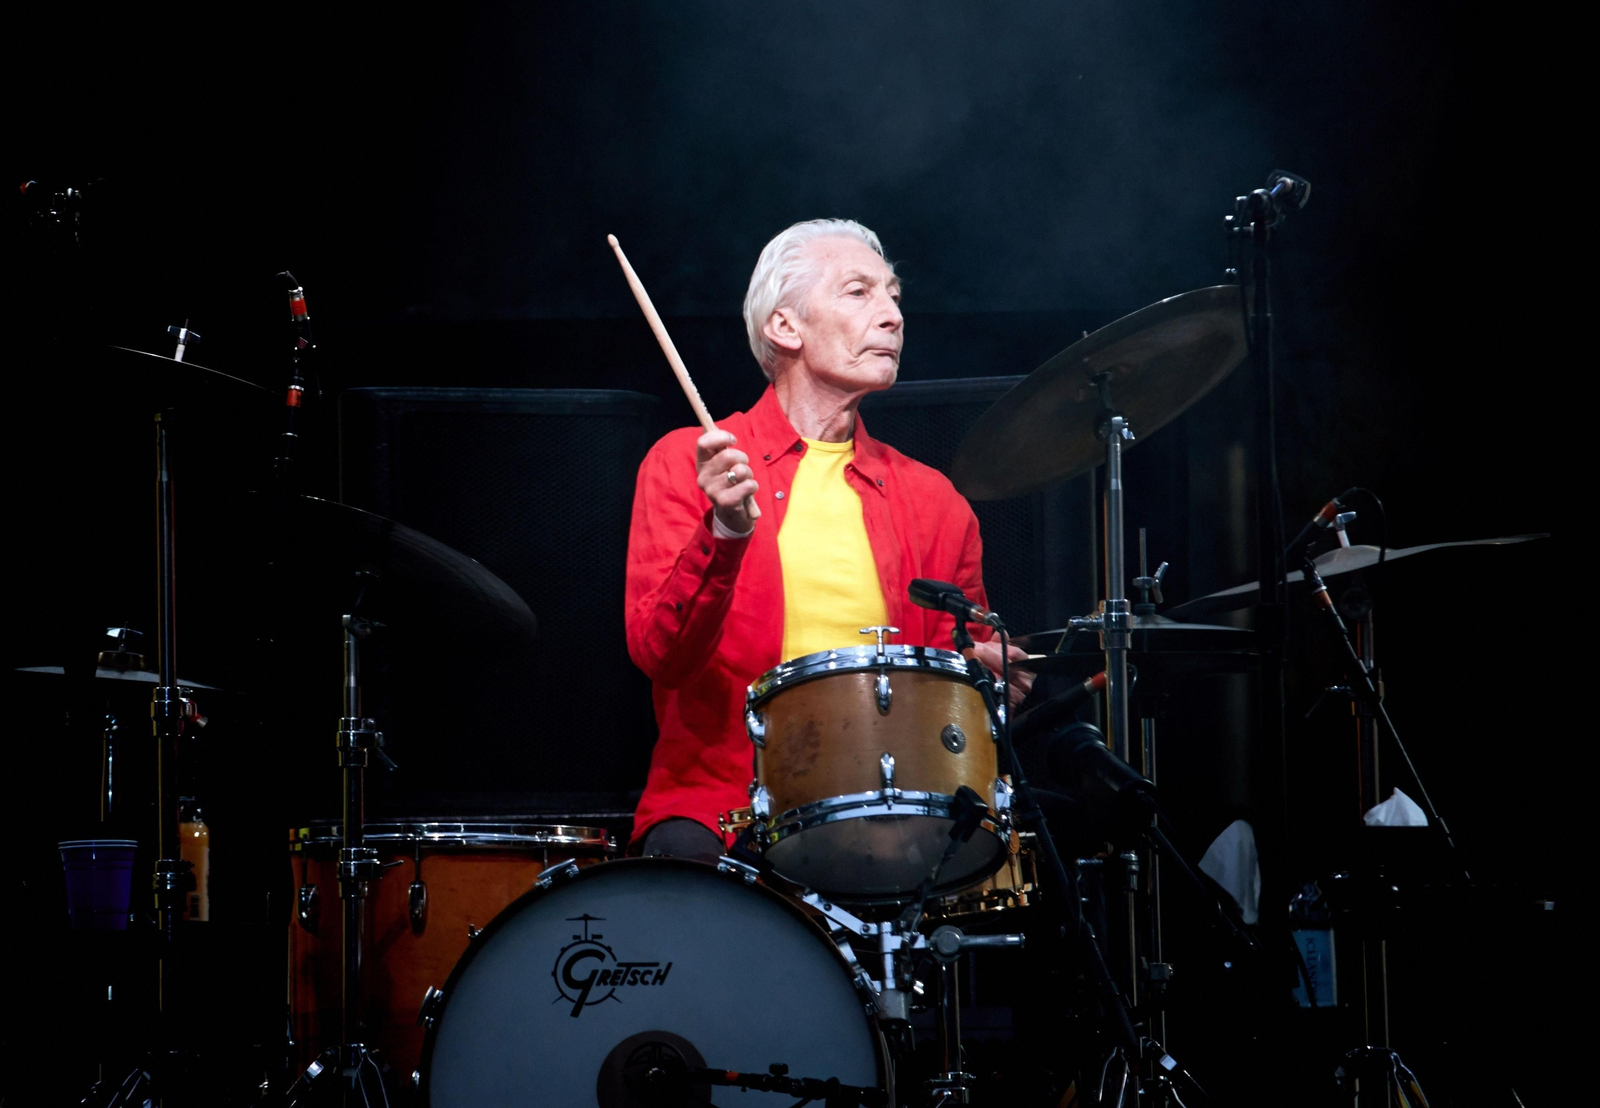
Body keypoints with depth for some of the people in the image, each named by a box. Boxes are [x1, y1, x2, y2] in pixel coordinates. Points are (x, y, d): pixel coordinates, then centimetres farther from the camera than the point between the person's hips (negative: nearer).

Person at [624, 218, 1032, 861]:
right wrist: (723, 532, -23)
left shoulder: (931, 500, 15)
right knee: (685, 859, -32)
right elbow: (658, 654, -7)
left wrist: (981, 671, -3)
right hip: (717, 801, -3)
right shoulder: (686, 464, 5)